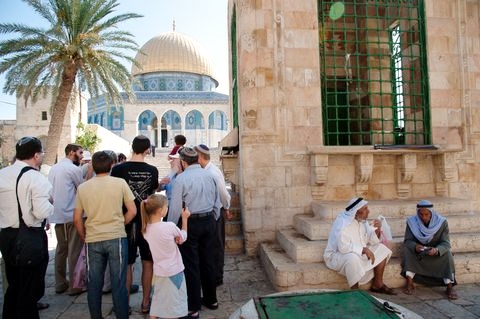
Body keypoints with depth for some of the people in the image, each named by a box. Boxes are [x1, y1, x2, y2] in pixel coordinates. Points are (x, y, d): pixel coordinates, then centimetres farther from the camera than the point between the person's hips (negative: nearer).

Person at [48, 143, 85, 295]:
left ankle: (60, 283, 22)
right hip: (72, 215, -8)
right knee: (74, 251, 0)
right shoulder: (74, 169, -11)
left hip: (57, 215, 8)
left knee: (61, 249, 15)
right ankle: (74, 286, 6)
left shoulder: (54, 168, 13)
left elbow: (51, 190, 17)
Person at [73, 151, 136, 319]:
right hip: (117, 238, -2)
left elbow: (77, 219, 5)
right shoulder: (120, 183, -4)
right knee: (118, 283, 6)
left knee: (94, 284, 14)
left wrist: (84, 237, 18)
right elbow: (132, 211, -3)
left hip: (93, 240, 3)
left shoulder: (82, 187, 3)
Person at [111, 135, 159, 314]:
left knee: (126, 264, 11)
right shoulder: (152, 170, -6)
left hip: (126, 222, -1)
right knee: (148, 262, 13)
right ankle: (145, 302, 22)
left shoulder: (118, 169, -11)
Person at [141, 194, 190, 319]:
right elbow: (183, 237, -2)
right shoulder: (169, 226, -22)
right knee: (174, 306, 10)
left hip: (158, 272, 5)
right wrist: (184, 218, 6)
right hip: (173, 271, -5)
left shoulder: (146, 229, -4)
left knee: (156, 303, 16)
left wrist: (174, 239, -9)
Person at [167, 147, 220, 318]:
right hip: (209, 222, 5)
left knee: (191, 265, 4)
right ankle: (211, 299, 31)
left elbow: (175, 207, -12)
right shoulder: (209, 175, 4)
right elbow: (217, 202, 9)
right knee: (208, 261, 16)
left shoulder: (181, 178, -12)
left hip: (191, 224, -5)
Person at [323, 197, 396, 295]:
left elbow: (371, 240, 4)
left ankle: (377, 284, 8)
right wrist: (364, 249, -29)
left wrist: (377, 229, -15)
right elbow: (343, 247, -34)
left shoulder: (362, 220, 0)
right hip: (337, 255, -9)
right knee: (353, 258, -39)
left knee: (381, 249, 3)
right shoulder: (343, 223, -26)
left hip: (359, 253, 9)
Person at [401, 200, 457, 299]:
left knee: (447, 253, -28)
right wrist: (415, 246, -39)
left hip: (436, 252, 0)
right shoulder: (412, 222, -14)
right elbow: (407, 241, -15)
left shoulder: (442, 222, -15)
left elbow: (445, 243, -19)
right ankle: (409, 283, -25)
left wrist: (437, 250, -42)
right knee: (407, 249, -27)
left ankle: (449, 286, -21)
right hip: (417, 252, 0)